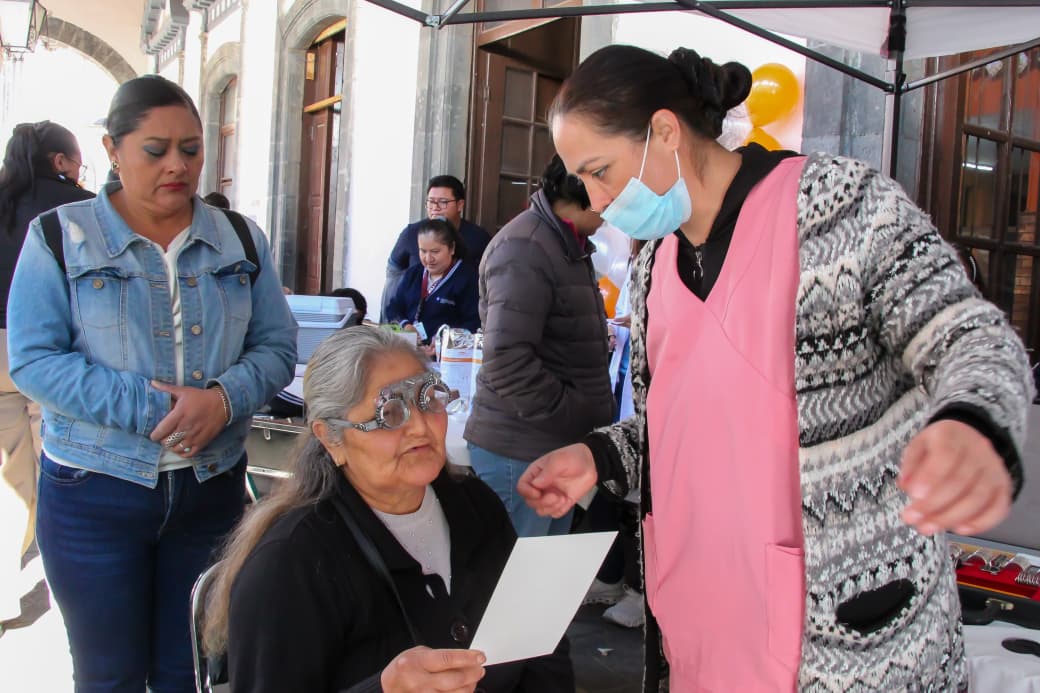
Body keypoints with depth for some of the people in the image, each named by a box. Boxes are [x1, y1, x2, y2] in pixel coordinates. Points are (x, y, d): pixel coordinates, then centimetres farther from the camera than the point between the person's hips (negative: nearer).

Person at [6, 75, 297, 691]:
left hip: (212, 486, 2)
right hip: (95, 493, -2)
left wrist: (225, 398, -19)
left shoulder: (241, 241, 6)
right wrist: (152, 408, -21)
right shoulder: (60, 238, -3)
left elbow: (277, 347, 2)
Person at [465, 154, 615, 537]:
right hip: (520, 452, -9)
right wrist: (581, 417, -17)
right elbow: (506, 363, -25)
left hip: (560, 446, 10)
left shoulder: (571, 245, 14)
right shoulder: (524, 249, -18)